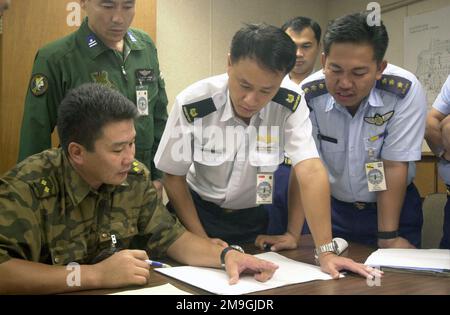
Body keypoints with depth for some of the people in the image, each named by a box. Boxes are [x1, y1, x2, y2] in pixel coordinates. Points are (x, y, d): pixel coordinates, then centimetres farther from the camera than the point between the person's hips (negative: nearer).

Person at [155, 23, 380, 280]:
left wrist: (326, 251, -32)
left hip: (255, 217, 1)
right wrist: (201, 238, -13)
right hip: (199, 211, -1)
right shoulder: (192, 104, -24)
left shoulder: (291, 103, -22)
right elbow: (173, 175, -12)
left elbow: (310, 171, -27)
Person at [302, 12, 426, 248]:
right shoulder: (308, 95, -19)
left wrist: (388, 238, -17)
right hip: (332, 206, 2)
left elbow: (394, 166, -20)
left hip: (396, 206, -1)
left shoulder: (405, 91, -24)